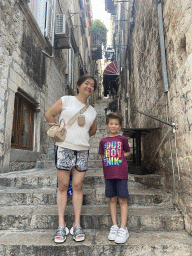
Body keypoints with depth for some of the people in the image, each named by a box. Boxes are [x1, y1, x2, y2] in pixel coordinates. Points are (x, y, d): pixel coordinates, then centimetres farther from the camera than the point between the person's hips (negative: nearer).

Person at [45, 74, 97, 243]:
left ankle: (77, 225, 12)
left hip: (83, 150, 3)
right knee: (63, 186, 1)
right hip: (64, 147, -3)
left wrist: (82, 135, 8)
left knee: (78, 186, 3)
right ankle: (61, 225, 11)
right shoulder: (66, 100, 3)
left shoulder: (92, 111, 14)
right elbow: (49, 115, 7)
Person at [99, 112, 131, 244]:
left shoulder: (123, 139, 3)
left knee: (122, 200, 0)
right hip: (109, 174, 3)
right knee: (112, 199, 10)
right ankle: (114, 226, 22)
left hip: (121, 173, -2)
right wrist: (109, 159, -3)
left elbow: (128, 152, 14)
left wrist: (119, 157, -1)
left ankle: (123, 229, 9)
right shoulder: (103, 141, 8)